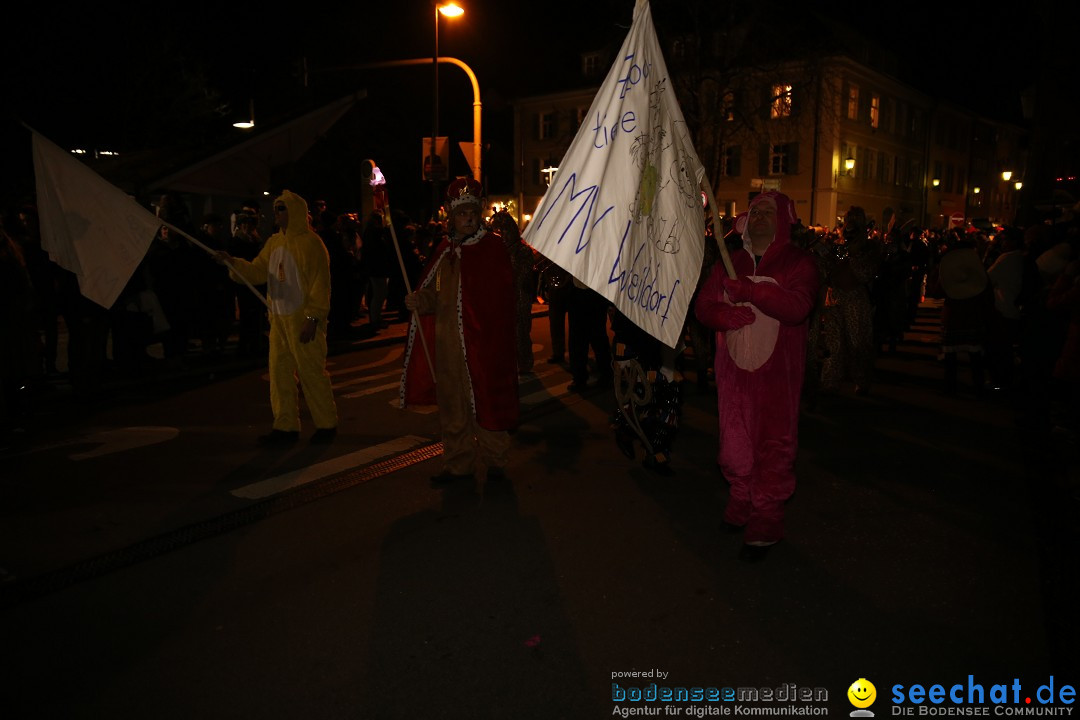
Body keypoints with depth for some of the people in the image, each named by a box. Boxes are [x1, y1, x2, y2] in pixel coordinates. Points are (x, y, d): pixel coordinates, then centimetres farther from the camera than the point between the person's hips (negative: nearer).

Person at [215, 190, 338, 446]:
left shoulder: (310, 243, -10)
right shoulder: (274, 242, 14)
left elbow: (320, 285, -14)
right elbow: (257, 272, 11)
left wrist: (313, 319, -18)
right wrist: (233, 262, -5)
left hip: (303, 321, -8)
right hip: (279, 320, 8)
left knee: (312, 373, -1)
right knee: (279, 373, 9)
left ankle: (327, 424, 12)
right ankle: (286, 426, 18)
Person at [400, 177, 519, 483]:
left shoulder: (493, 248, -4)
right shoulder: (444, 250, 10)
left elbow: (501, 300, -5)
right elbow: (434, 295, 16)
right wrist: (418, 299, -5)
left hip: (482, 344, -5)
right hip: (446, 346, 5)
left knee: (486, 404, 4)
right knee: (452, 407, 12)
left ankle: (495, 460, 24)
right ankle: (458, 463, 28)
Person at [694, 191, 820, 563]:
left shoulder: (797, 262, -1)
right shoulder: (729, 263, 14)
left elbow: (797, 307, -18)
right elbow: (703, 305, 8)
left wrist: (751, 291, -28)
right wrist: (726, 315, -14)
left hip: (776, 372, -4)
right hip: (733, 368, 4)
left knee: (773, 445, -2)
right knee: (735, 443, 10)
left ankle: (766, 523, 7)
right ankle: (741, 503, 29)